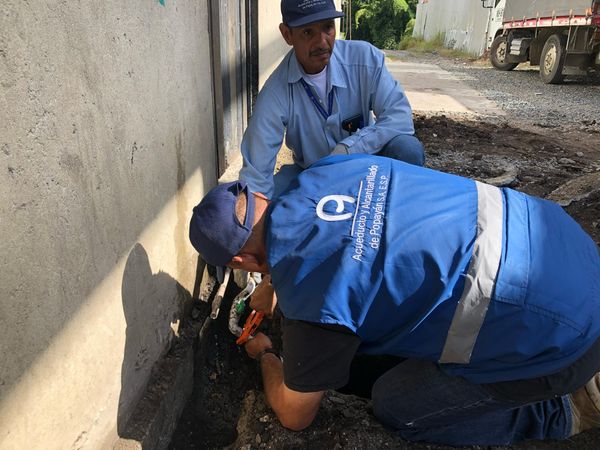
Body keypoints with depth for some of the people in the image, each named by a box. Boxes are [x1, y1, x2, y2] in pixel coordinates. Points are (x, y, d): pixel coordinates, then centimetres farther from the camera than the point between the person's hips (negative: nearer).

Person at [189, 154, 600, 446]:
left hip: (558, 332, -8)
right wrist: (273, 285, 32)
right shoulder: (323, 172, -4)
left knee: (395, 406, 7)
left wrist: (266, 355, 18)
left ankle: (564, 410, 14)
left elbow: (294, 417, -2)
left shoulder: (309, 297, -24)